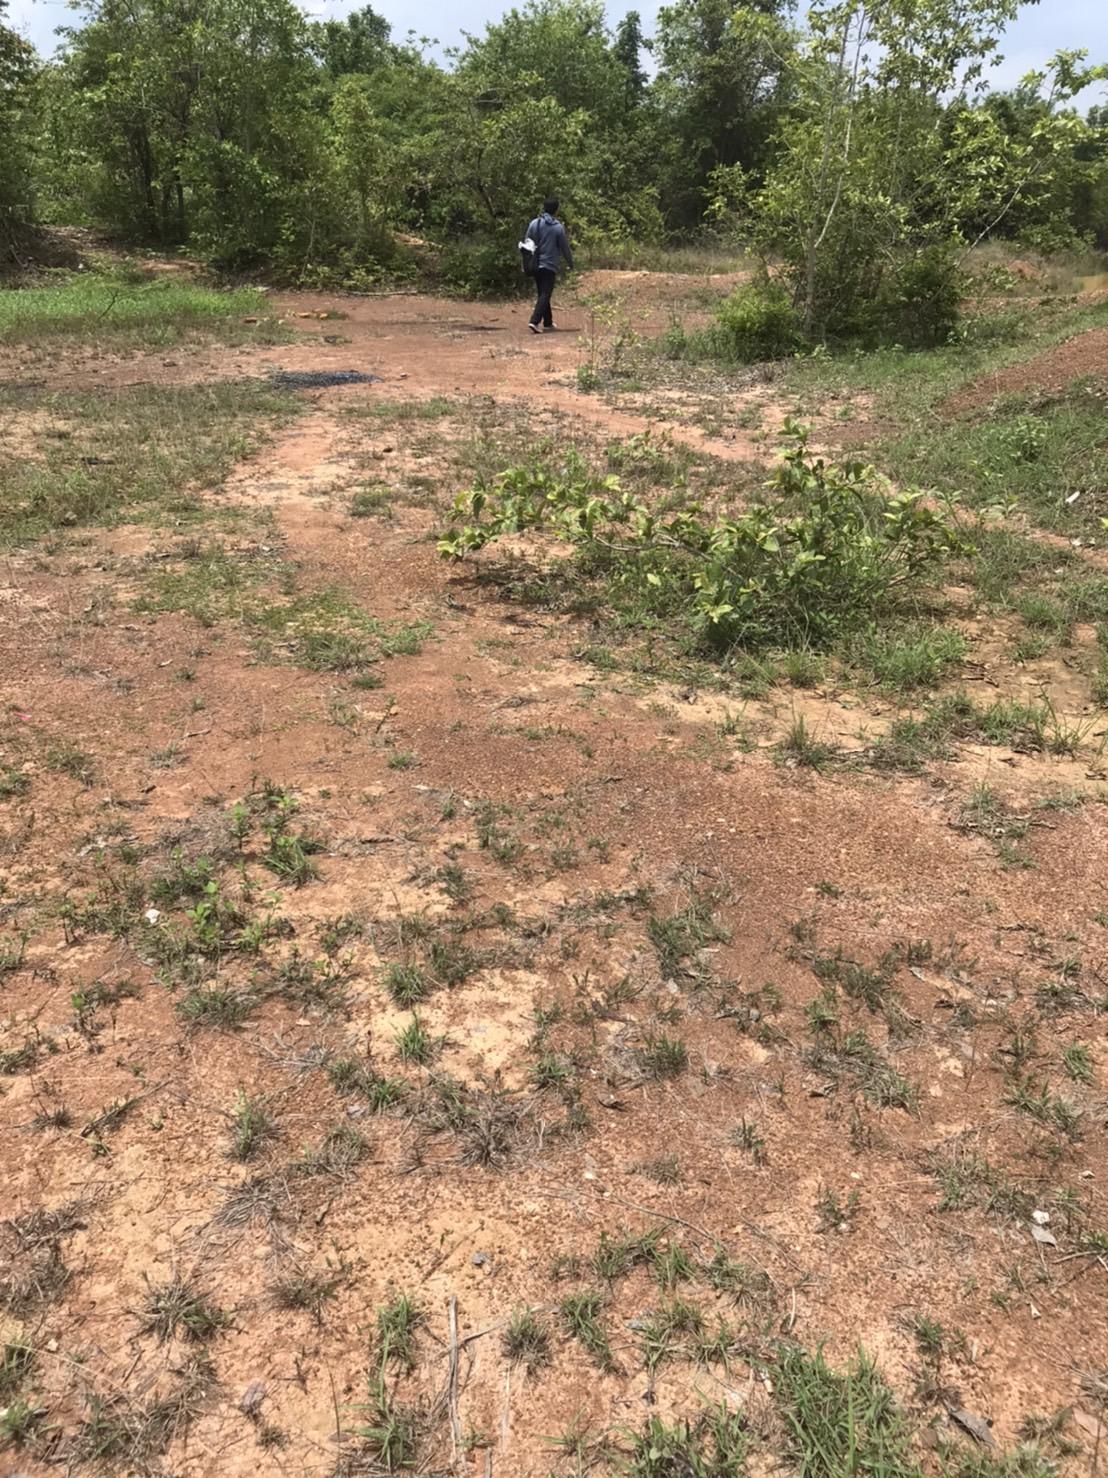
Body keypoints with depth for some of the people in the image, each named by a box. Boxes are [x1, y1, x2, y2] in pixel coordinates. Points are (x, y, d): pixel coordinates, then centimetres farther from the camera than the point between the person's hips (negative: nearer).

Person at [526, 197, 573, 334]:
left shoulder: (534, 223, 1)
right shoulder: (558, 227, -9)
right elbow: (565, 248, -1)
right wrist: (570, 263, 14)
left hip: (535, 265, 5)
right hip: (550, 265, -5)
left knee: (542, 294, 16)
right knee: (545, 295, -6)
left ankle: (548, 322, 25)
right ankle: (534, 321, -21)